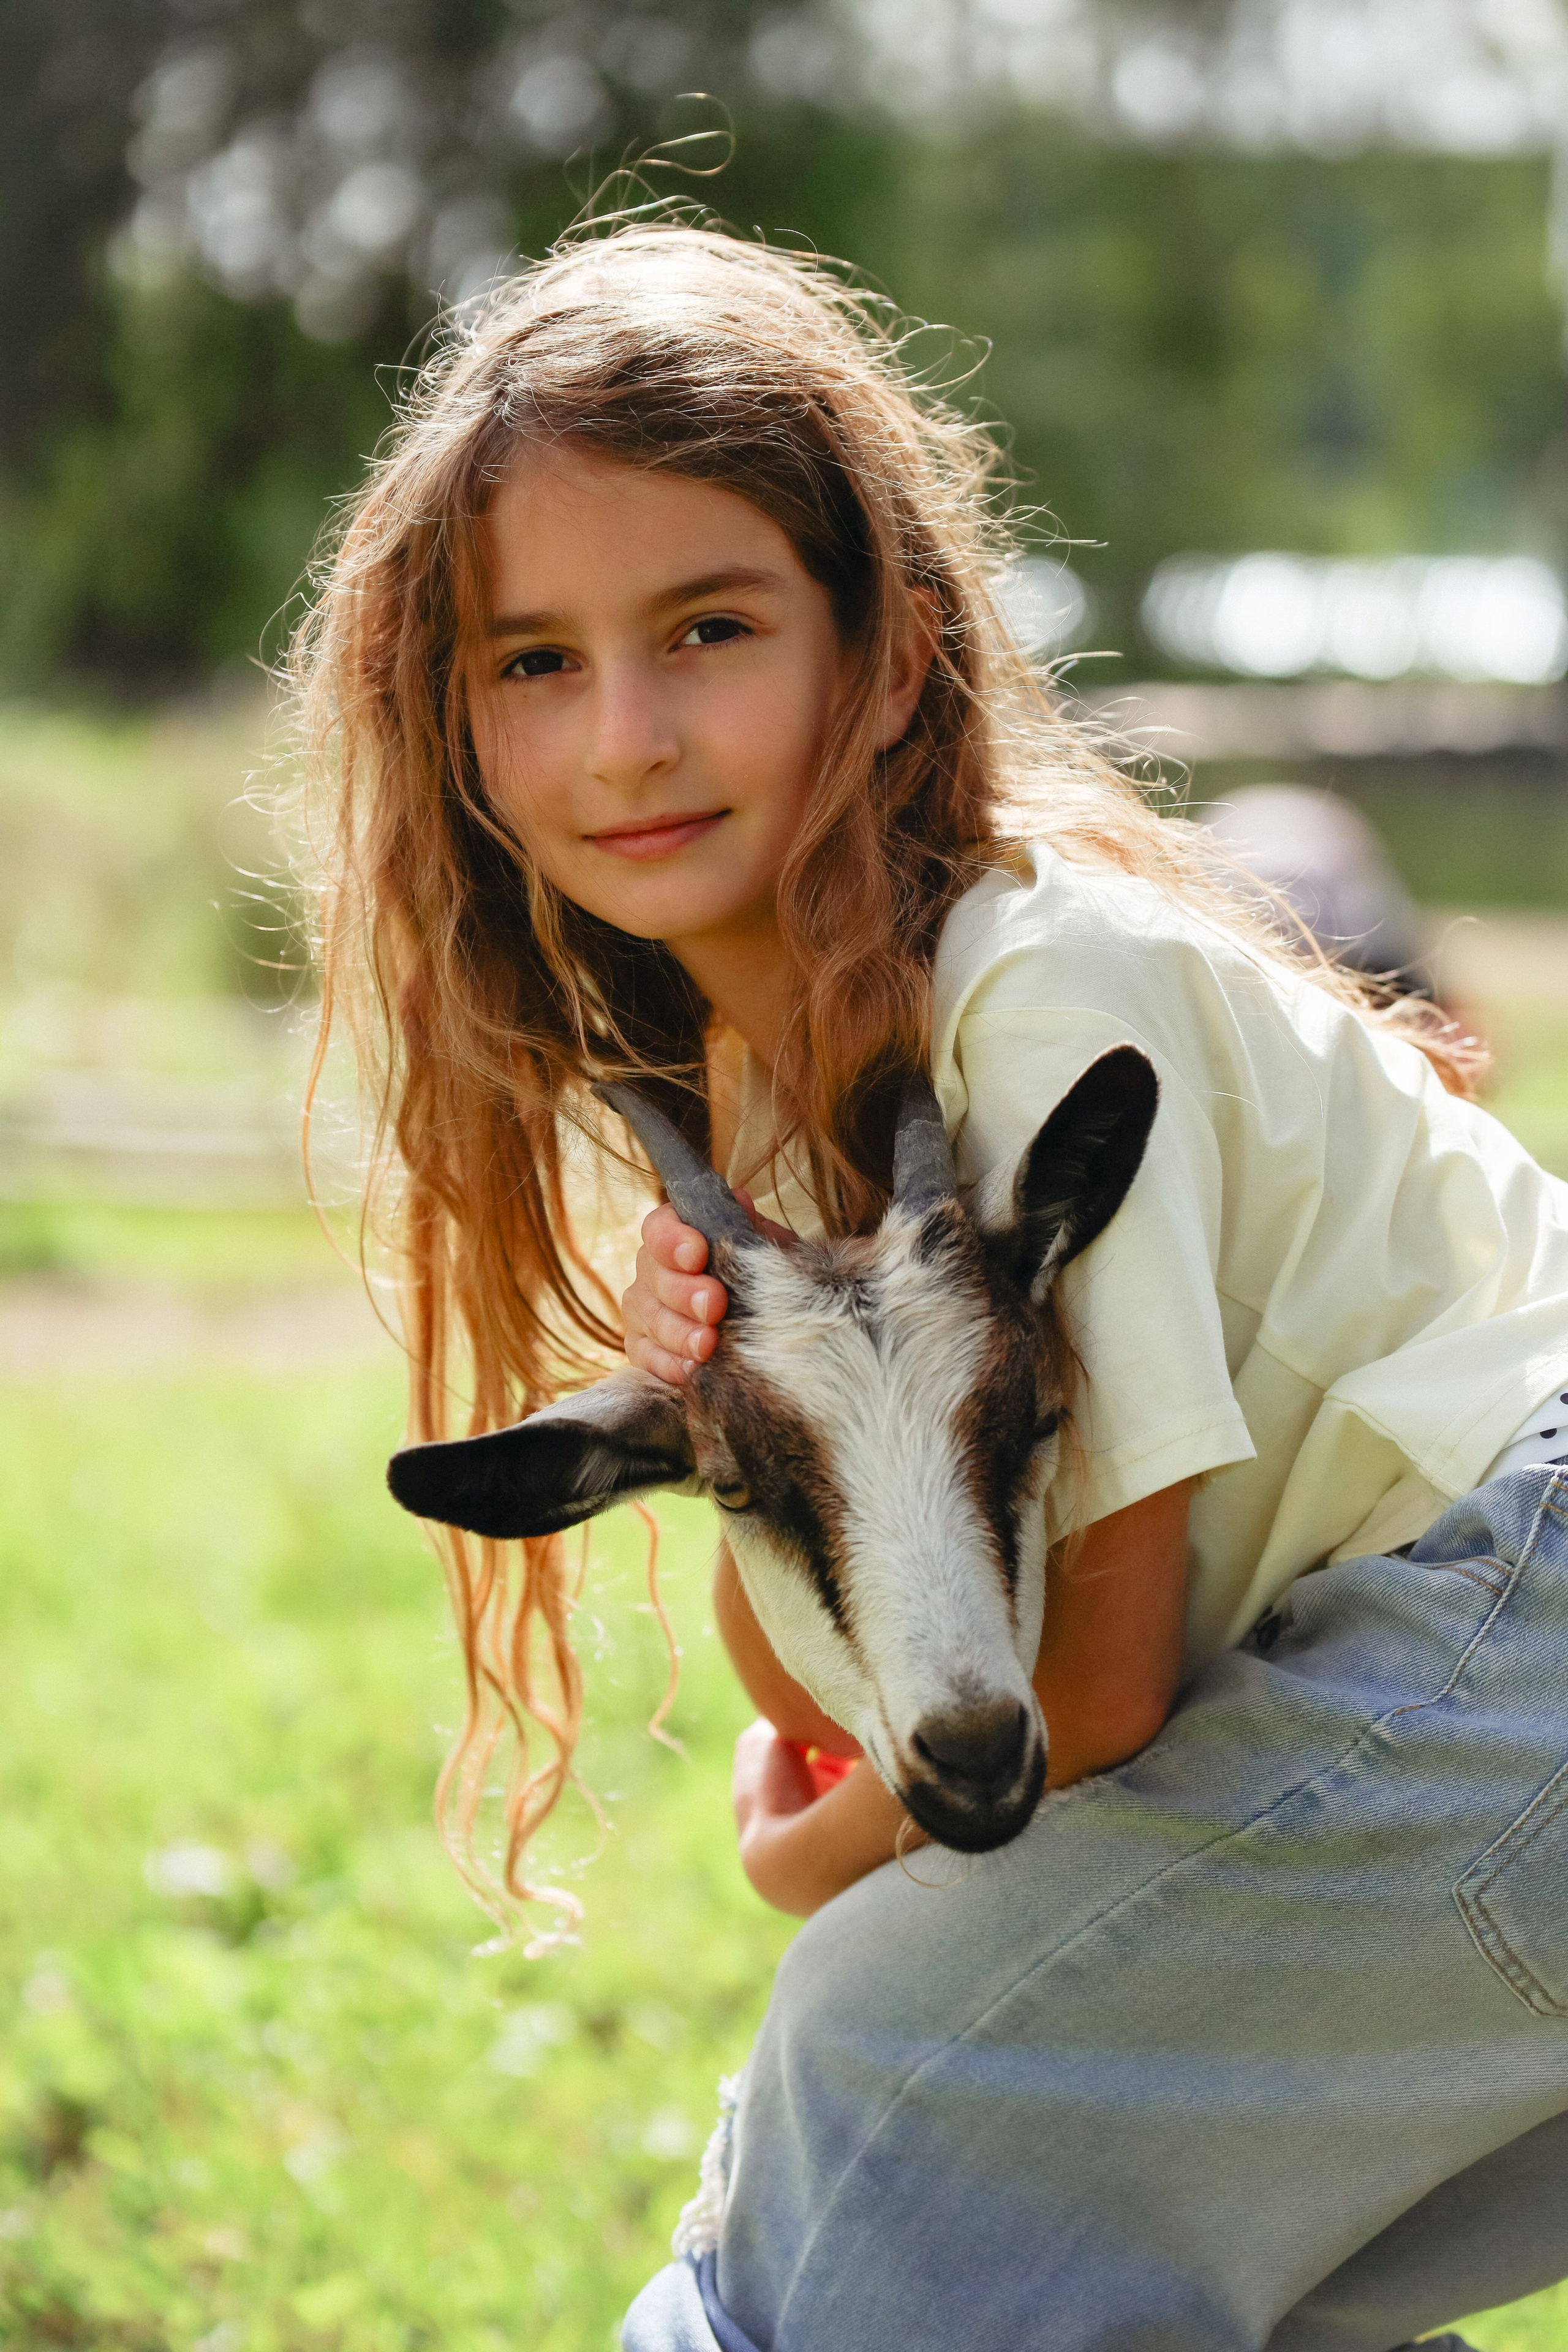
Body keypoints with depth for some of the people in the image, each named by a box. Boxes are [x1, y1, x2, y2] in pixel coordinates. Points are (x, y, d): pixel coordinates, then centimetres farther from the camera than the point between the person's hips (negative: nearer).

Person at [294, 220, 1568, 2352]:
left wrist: (828, 1858, 1)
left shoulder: (1048, 986, -21)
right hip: (1374, 1649, 9)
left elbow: (1099, 1666, -17)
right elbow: (825, 1686, 5)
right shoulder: (728, 1063, 4)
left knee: (910, 2038, -12)